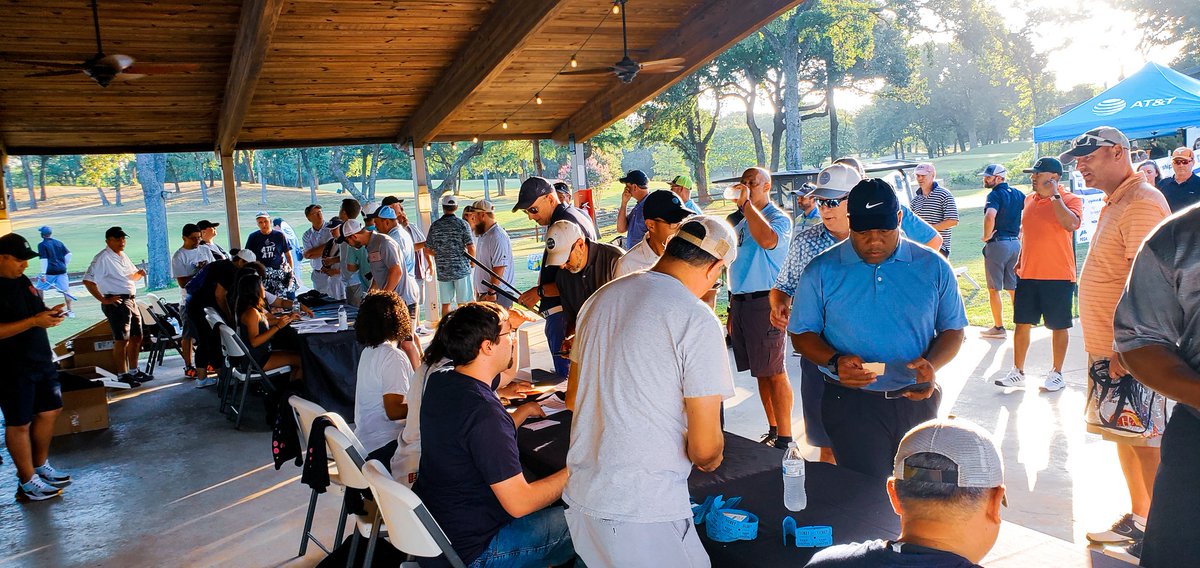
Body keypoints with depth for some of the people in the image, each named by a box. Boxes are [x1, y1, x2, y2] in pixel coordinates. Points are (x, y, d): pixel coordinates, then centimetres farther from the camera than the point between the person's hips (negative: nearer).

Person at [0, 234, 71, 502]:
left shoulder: (22, 280, 10)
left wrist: (49, 314, 3)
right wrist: (34, 321, -27)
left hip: (41, 360, 9)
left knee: (49, 411, 16)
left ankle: (41, 466, 32)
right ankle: (27, 482, 14)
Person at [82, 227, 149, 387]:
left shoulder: (123, 256, 16)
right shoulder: (103, 258, -11)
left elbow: (132, 276, 30)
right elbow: (88, 281, -18)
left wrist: (139, 273, 5)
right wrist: (103, 300, -18)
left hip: (131, 301, 9)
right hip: (116, 302, -9)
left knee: (136, 337, 14)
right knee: (121, 340, -7)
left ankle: (134, 371, 25)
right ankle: (122, 375, -1)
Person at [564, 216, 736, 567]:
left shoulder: (599, 298, 7)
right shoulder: (698, 321, -14)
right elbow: (705, 448, -15)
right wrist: (709, 458, 7)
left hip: (579, 495, 7)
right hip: (644, 512, -7)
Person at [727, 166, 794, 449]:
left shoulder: (779, 218, -7)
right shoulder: (741, 223, 18)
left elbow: (768, 240, -32)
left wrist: (746, 203, -24)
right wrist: (732, 311, 21)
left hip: (764, 302, -8)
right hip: (740, 302, 8)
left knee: (774, 373, -6)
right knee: (761, 372, 12)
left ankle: (785, 439, -1)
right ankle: (773, 431, 21)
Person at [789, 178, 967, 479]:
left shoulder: (933, 267, 1)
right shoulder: (821, 271, -3)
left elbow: (952, 329, 7)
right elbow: (803, 333, 2)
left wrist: (932, 364, -13)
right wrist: (835, 362, -18)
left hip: (917, 401, 2)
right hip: (851, 405, -2)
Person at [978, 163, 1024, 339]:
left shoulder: (995, 195, -12)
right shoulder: (1018, 194, 11)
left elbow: (990, 216, -30)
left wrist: (986, 236, -16)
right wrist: (1020, 234, 13)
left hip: (997, 244, -7)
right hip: (1016, 244, 7)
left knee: (994, 289, 3)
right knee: (1013, 288, 14)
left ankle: (998, 328, 6)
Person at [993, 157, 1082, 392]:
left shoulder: (1070, 200, -6)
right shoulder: (1029, 200, 12)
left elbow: (1071, 224, -26)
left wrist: (1054, 196, -19)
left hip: (1058, 275, -5)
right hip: (1028, 274, 5)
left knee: (1058, 326, 5)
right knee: (1022, 323, 5)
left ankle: (1056, 374, 17)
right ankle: (1017, 372, 13)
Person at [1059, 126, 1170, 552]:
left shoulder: (1141, 204, -17)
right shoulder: (1114, 203, 15)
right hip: (1108, 349, 10)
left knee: (1147, 443, -1)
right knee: (1123, 437, 17)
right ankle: (1138, 519, 29)